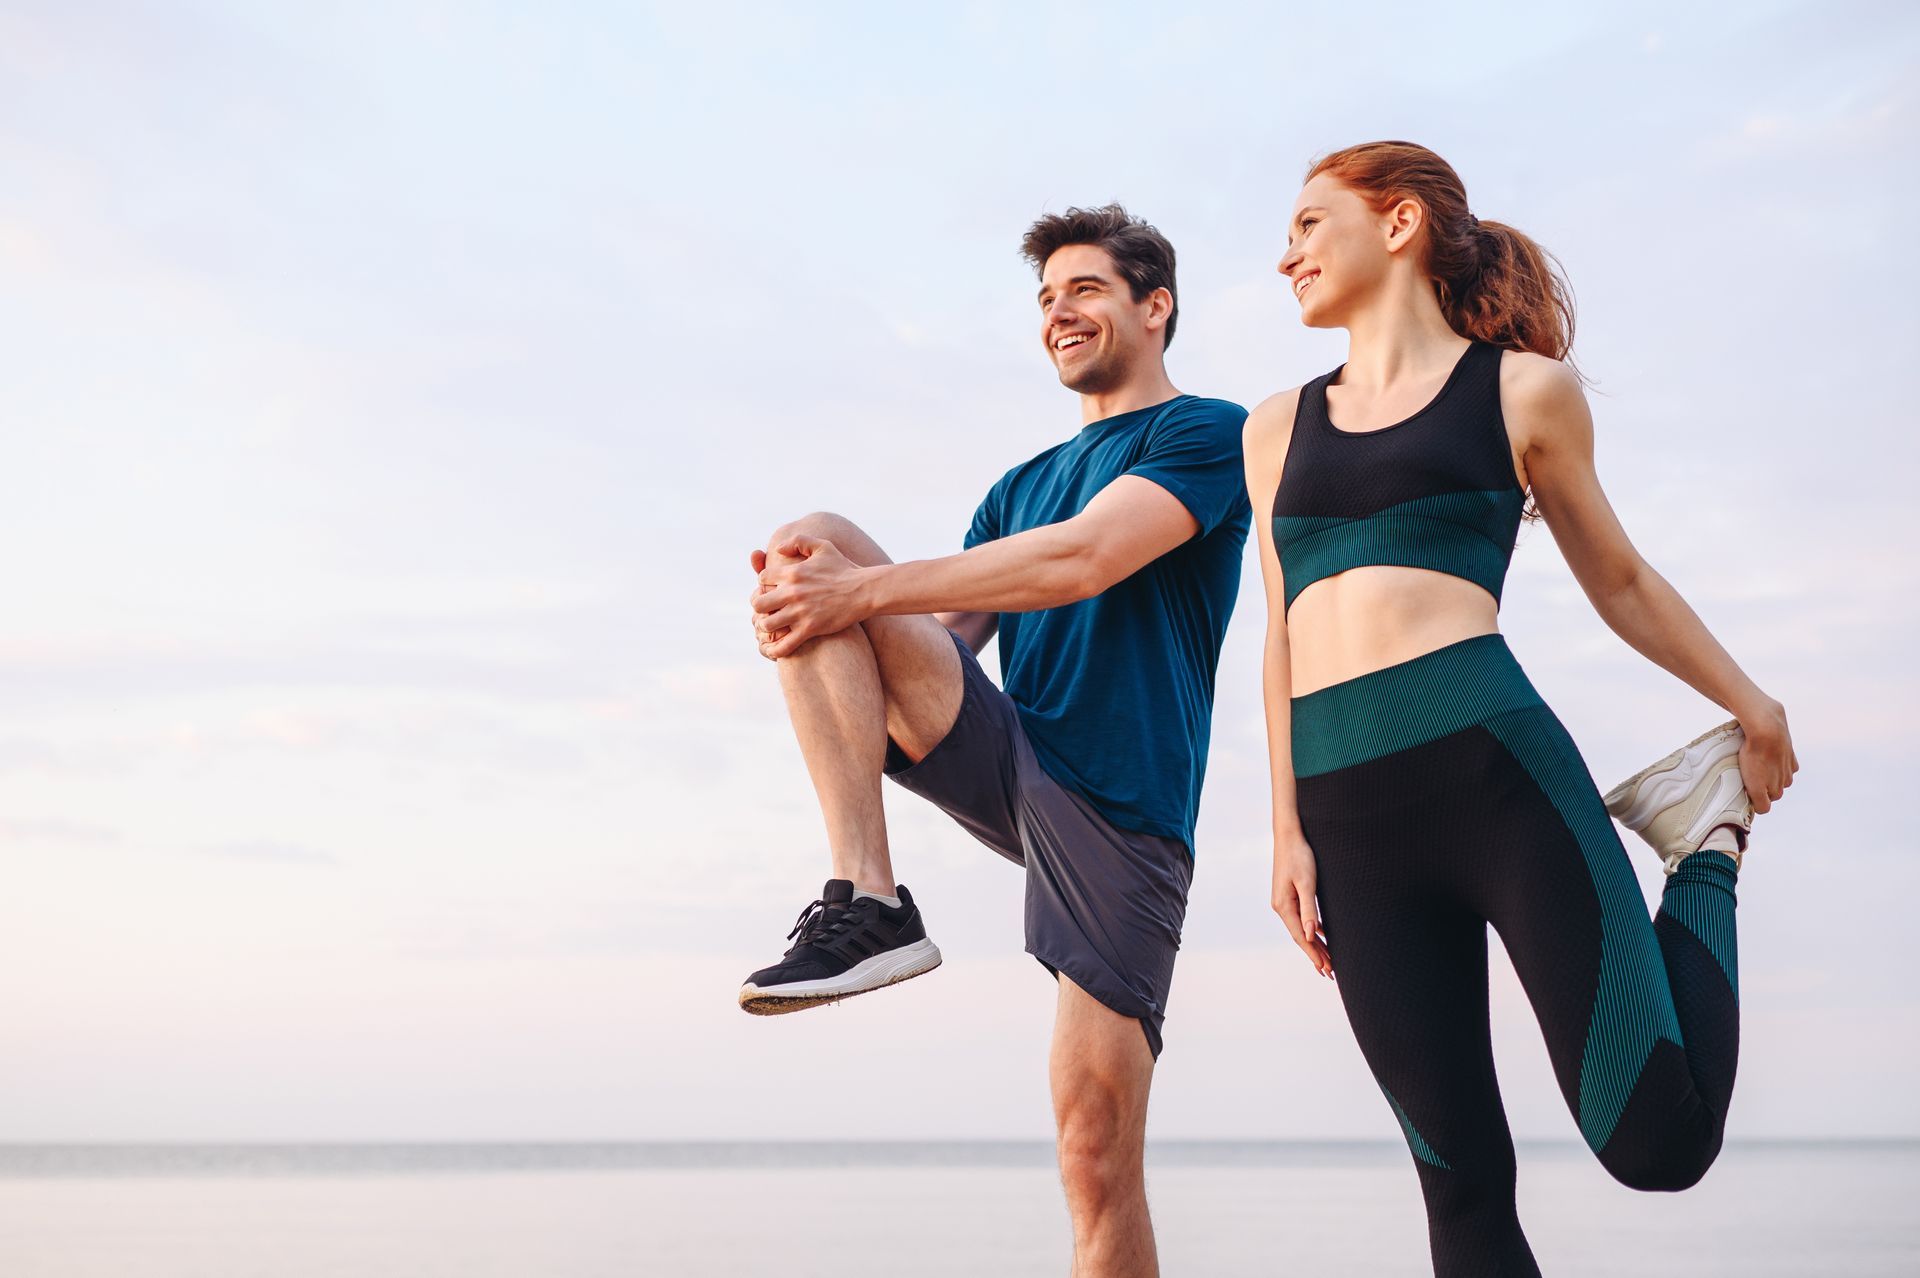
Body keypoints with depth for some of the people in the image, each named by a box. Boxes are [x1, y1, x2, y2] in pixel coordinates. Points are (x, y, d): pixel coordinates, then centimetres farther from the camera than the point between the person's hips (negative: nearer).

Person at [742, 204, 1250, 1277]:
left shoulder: (1210, 434, 2)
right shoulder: (1021, 488, 23)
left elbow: (1083, 561, -15)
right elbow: (941, 639, 14)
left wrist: (864, 592, -19)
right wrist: (818, 609, -9)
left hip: (1121, 813, -5)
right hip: (1004, 758, 5)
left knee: (1099, 1154, -12)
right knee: (809, 545, -14)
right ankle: (870, 902, -24)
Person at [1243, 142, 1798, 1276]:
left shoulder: (1523, 391, 9)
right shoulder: (1278, 427, 19)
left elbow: (1617, 579, 19)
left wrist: (1752, 705, 25)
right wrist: (1289, 831, 11)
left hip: (1493, 759, -3)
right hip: (1349, 811, 4)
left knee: (1658, 1140, -7)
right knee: (1462, 1175, 3)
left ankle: (1707, 848, 17)